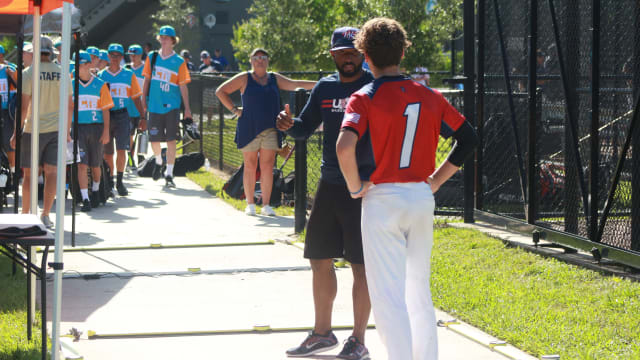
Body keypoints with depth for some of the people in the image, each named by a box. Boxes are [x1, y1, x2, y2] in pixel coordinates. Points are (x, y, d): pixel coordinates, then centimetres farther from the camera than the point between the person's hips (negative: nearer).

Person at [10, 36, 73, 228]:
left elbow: (23, 106, -11)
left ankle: (25, 214, 10)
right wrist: (67, 131, 18)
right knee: (51, 171, 3)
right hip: (56, 129, 3)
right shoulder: (62, 73, 3)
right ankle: (46, 215, -1)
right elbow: (70, 106, 7)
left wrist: (17, 132, -4)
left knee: (29, 173, 6)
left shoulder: (28, 73, -8)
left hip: (33, 129, -2)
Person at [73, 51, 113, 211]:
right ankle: (85, 199, -11)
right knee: (82, 165, -10)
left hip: (96, 128, 0)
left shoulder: (100, 85, 1)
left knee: (95, 165, 11)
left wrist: (106, 131, -6)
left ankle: (95, 191, 37)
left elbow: (106, 110, 0)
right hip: (78, 127, 0)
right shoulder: (72, 85, 5)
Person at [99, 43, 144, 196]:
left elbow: (136, 97, 9)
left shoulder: (129, 75, 6)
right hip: (105, 116, 1)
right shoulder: (101, 76, 5)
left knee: (121, 150, -12)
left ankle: (120, 181, -3)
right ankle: (109, 181, 20)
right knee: (107, 152, 6)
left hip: (122, 115, -1)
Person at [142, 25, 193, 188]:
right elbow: (147, 80, 12)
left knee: (171, 140, -5)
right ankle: (158, 162, 36)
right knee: (154, 139, 5)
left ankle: (169, 174, 1)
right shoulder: (152, 57, 6)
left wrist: (187, 108, -5)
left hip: (172, 107, -2)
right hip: (154, 106, 2)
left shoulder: (179, 62, -1)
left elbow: (183, 86, -1)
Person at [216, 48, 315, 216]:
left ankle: (266, 205, 2)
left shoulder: (275, 78, 13)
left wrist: (317, 84, -6)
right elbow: (221, 91, 5)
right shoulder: (245, 78, 4)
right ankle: (250, 204, 9)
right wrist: (234, 110, -1)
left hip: (270, 130, 2)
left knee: (267, 167, -2)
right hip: (249, 129, -2)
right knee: (250, 167, 1)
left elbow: (294, 85, 6)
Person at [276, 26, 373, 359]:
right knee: (320, 258, 12)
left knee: (361, 264, -2)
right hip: (329, 184, 6)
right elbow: (304, 129, 16)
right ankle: (322, 333, 26)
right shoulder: (324, 88, 10)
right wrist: (289, 125, -6)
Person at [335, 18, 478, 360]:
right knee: (420, 293, 17)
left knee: (388, 297, -4)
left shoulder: (364, 99, -9)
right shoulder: (429, 96, 5)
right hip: (422, 199, 5)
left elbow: (344, 146, -25)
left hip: (382, 201, -5)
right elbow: (468, 137, 11)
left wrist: (356, 187, -10)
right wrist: (435, 180, 13)